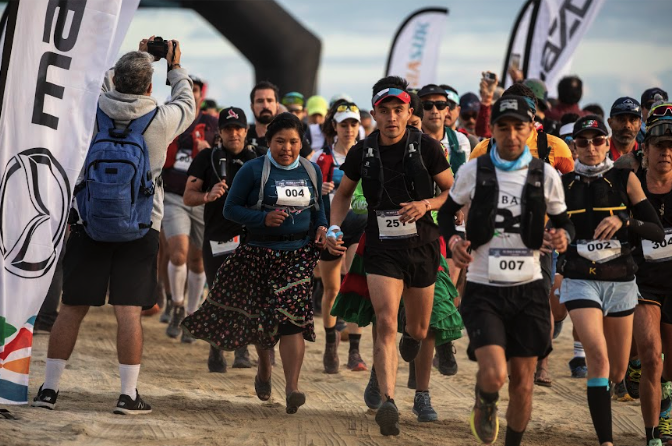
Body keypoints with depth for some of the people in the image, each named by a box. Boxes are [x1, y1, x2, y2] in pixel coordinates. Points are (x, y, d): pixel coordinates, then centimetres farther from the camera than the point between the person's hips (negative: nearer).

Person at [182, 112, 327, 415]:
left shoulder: (311, 171, 9)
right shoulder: (253, 170, -4)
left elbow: (318, 207, 23)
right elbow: (231, 209, -3)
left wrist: (321, 228, 3)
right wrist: (264, 218, -18)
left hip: (298, 255, 1)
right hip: (260, 253, -1)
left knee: (291, 317, -14)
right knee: (260, 316, 9)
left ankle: (292, 388, -20)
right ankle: (264, 368, 40)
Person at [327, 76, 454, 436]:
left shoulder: (426, 148, -7)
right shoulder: (362, 152, -2)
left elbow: (454, 191, 3)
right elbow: (343, 193, 15)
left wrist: (426, 205, -16)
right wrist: (335, 229, 0)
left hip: (422, 247, 1)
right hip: (381, 248, 0)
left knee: (417, 331, 15)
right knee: (386, 324, -18)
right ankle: (388, 403, -25)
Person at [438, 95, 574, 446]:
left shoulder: (546, 175, 1)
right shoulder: (473, 171, -2)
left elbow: (563, 220, 13)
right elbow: (447, 212, 13)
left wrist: (562, 236, -11)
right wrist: (452, 240, -8)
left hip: (528, 289, 2)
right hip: (483, 289, -2)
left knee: (523, 382, 4)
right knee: (494, 375, -18)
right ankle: (485, 405, 18)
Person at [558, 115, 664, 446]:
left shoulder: (625, 179, 0)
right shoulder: (563, 184, 4)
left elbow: (657, 232, -5)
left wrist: (623, 221, -20)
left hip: (620, 281, 1)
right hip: (580, 280, -1)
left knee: (616, 372, 9)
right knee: (598, 356, -22)